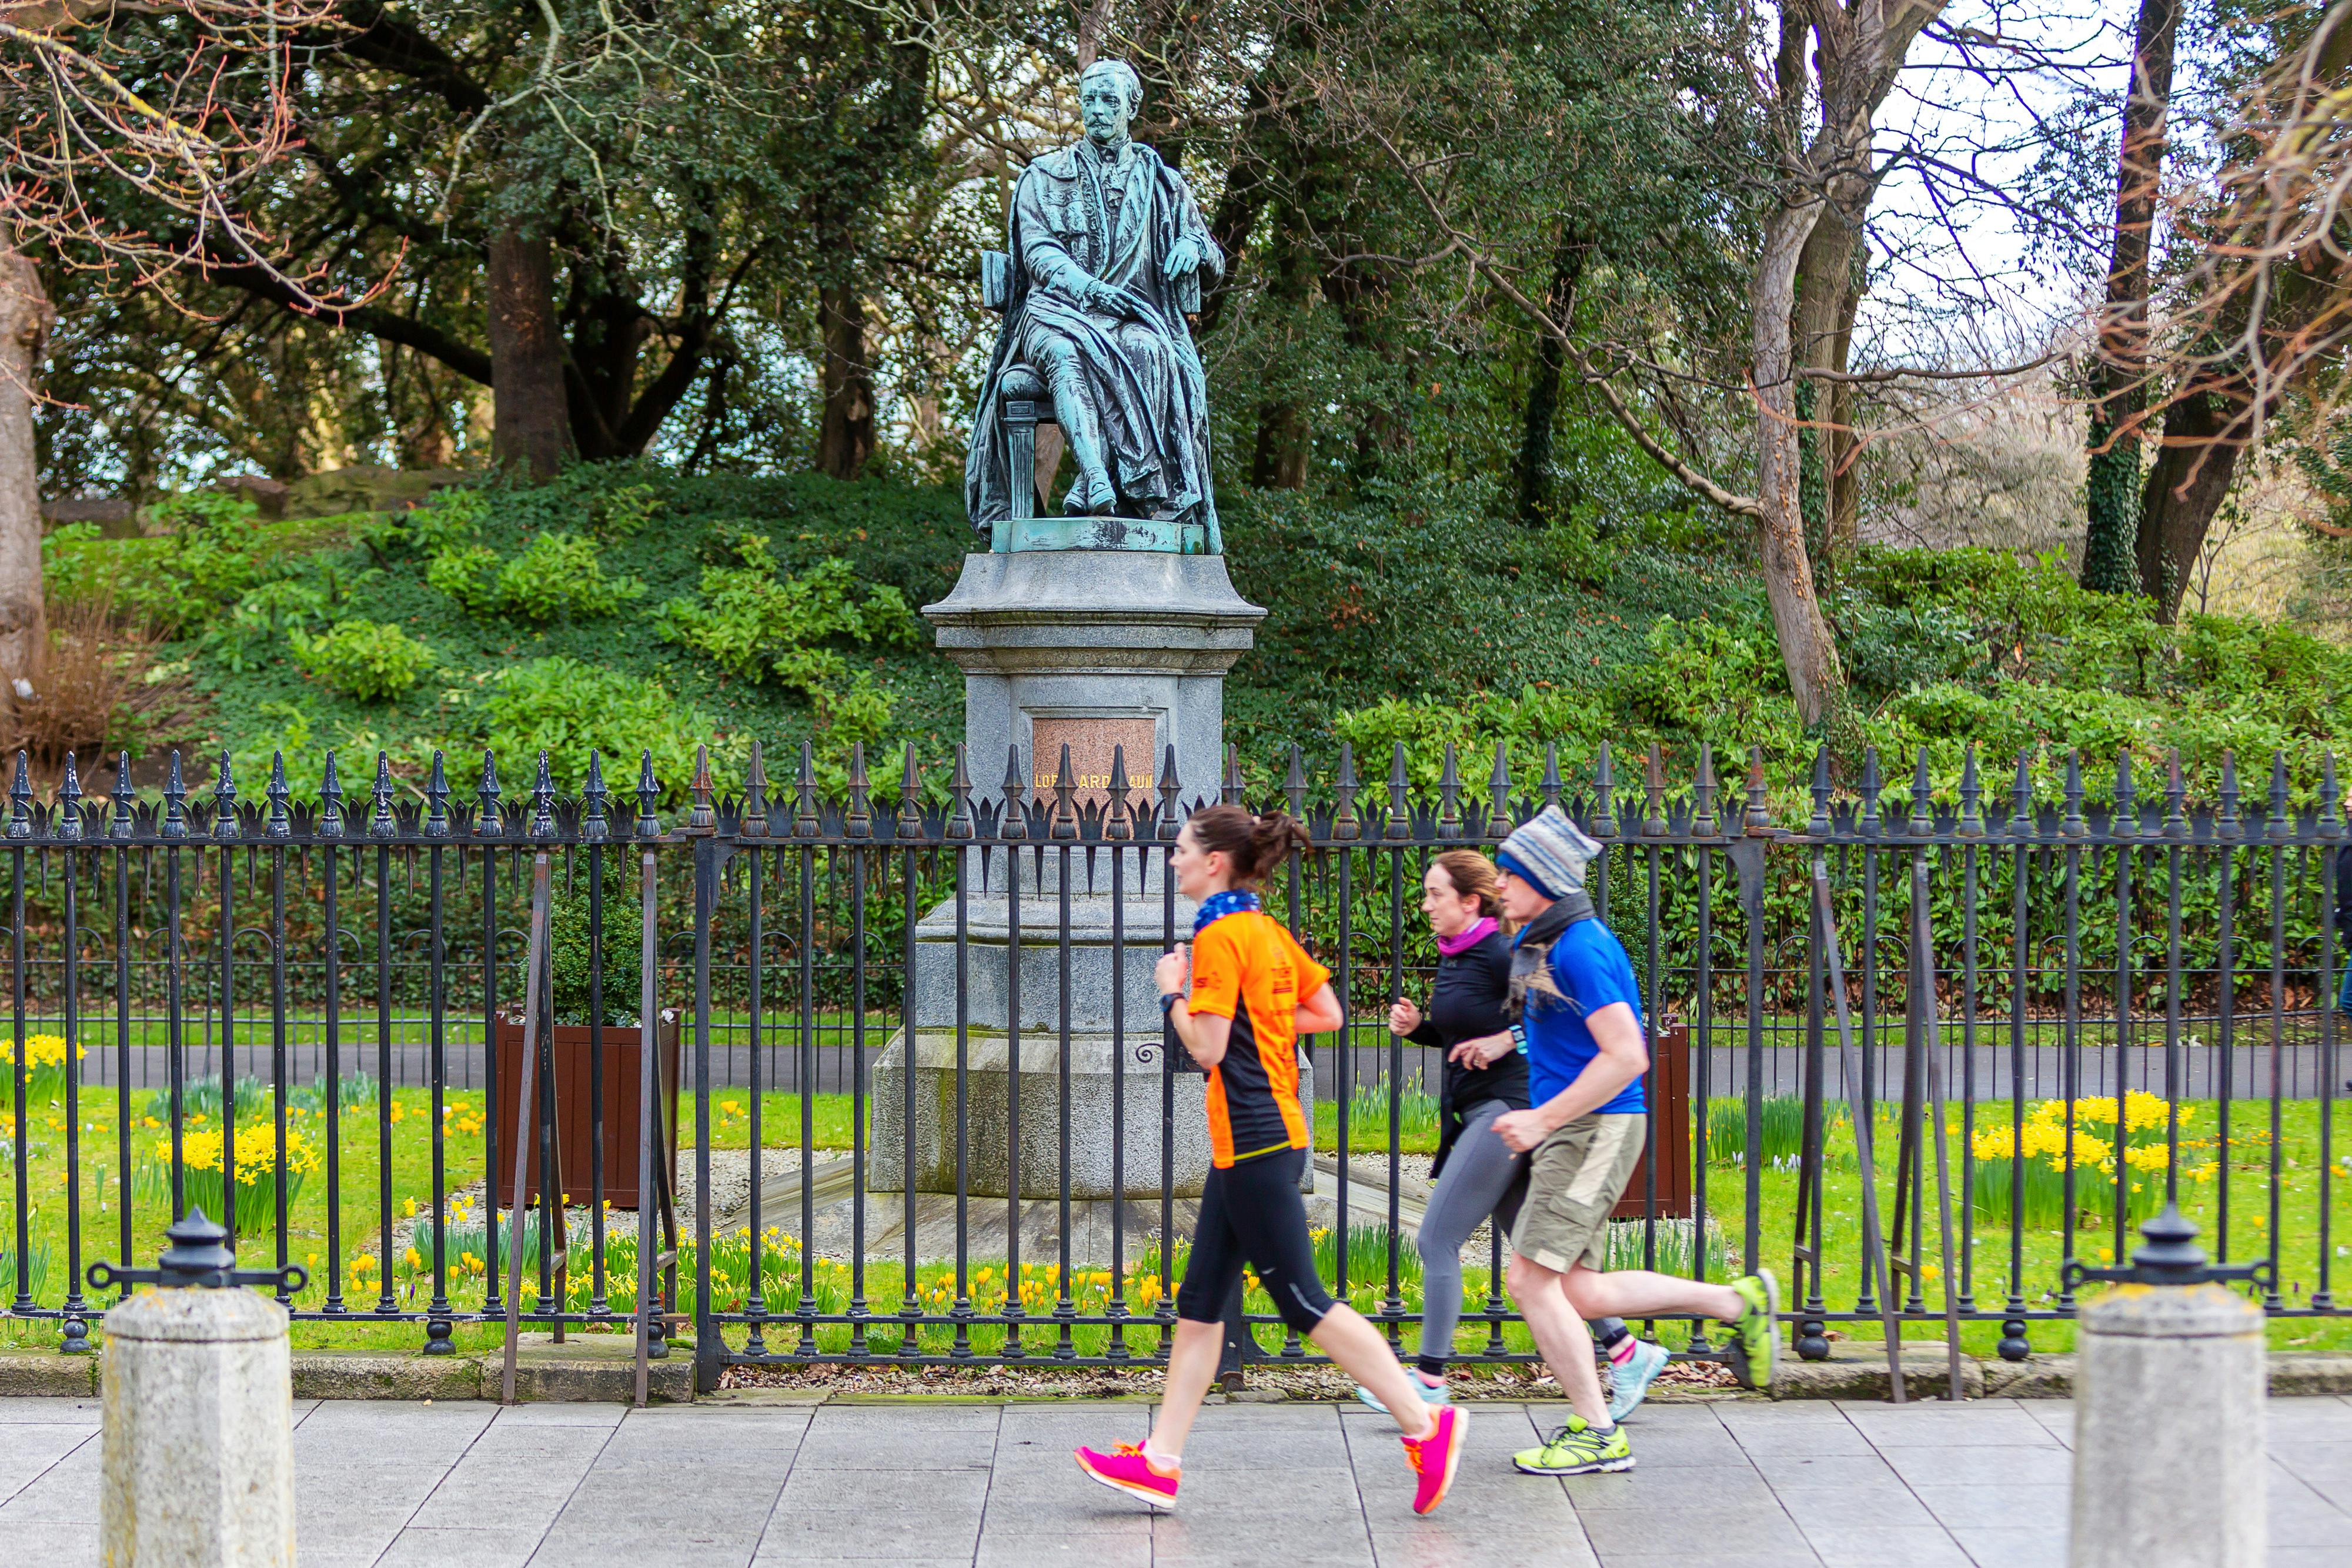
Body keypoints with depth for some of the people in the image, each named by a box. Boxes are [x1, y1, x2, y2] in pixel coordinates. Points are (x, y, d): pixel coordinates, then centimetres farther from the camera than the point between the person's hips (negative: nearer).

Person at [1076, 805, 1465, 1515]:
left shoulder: (1220, 936, -14)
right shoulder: (1269, 932, 13)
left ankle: (1426, 1424, -3)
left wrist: (1174, 992, -4)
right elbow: (1328, 1013, 18)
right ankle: (1160, 1461, 11)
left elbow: (1207, 1049, -18)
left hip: (1254, 1140, -10)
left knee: (1303, 1302, -6)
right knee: (1199, 1302, 10)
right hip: (1268, 1133, 10)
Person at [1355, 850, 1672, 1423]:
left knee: (1437, 1239, -7)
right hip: (1478, 1116, 10)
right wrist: (1416, 1026, 7)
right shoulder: (1454, 958, 12)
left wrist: (1506, 1040, -22)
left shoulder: (1499, 956, -15)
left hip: (1503, 1112, -10)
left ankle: (1429, 1382, -2)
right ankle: (1626, 1351, 19)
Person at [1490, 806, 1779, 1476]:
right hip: (1570, 1131, 10)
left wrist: (1542, 1120, -21)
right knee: (1580, 1292, 8)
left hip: (1595, 1128, -10)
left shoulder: (1581, 949, -16)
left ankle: (1597, 1433, -3)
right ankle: (1739, 1302, 19)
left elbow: (1625, 1055, -22)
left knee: (1532, 1278, -11)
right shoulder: (1541, 945, 15)